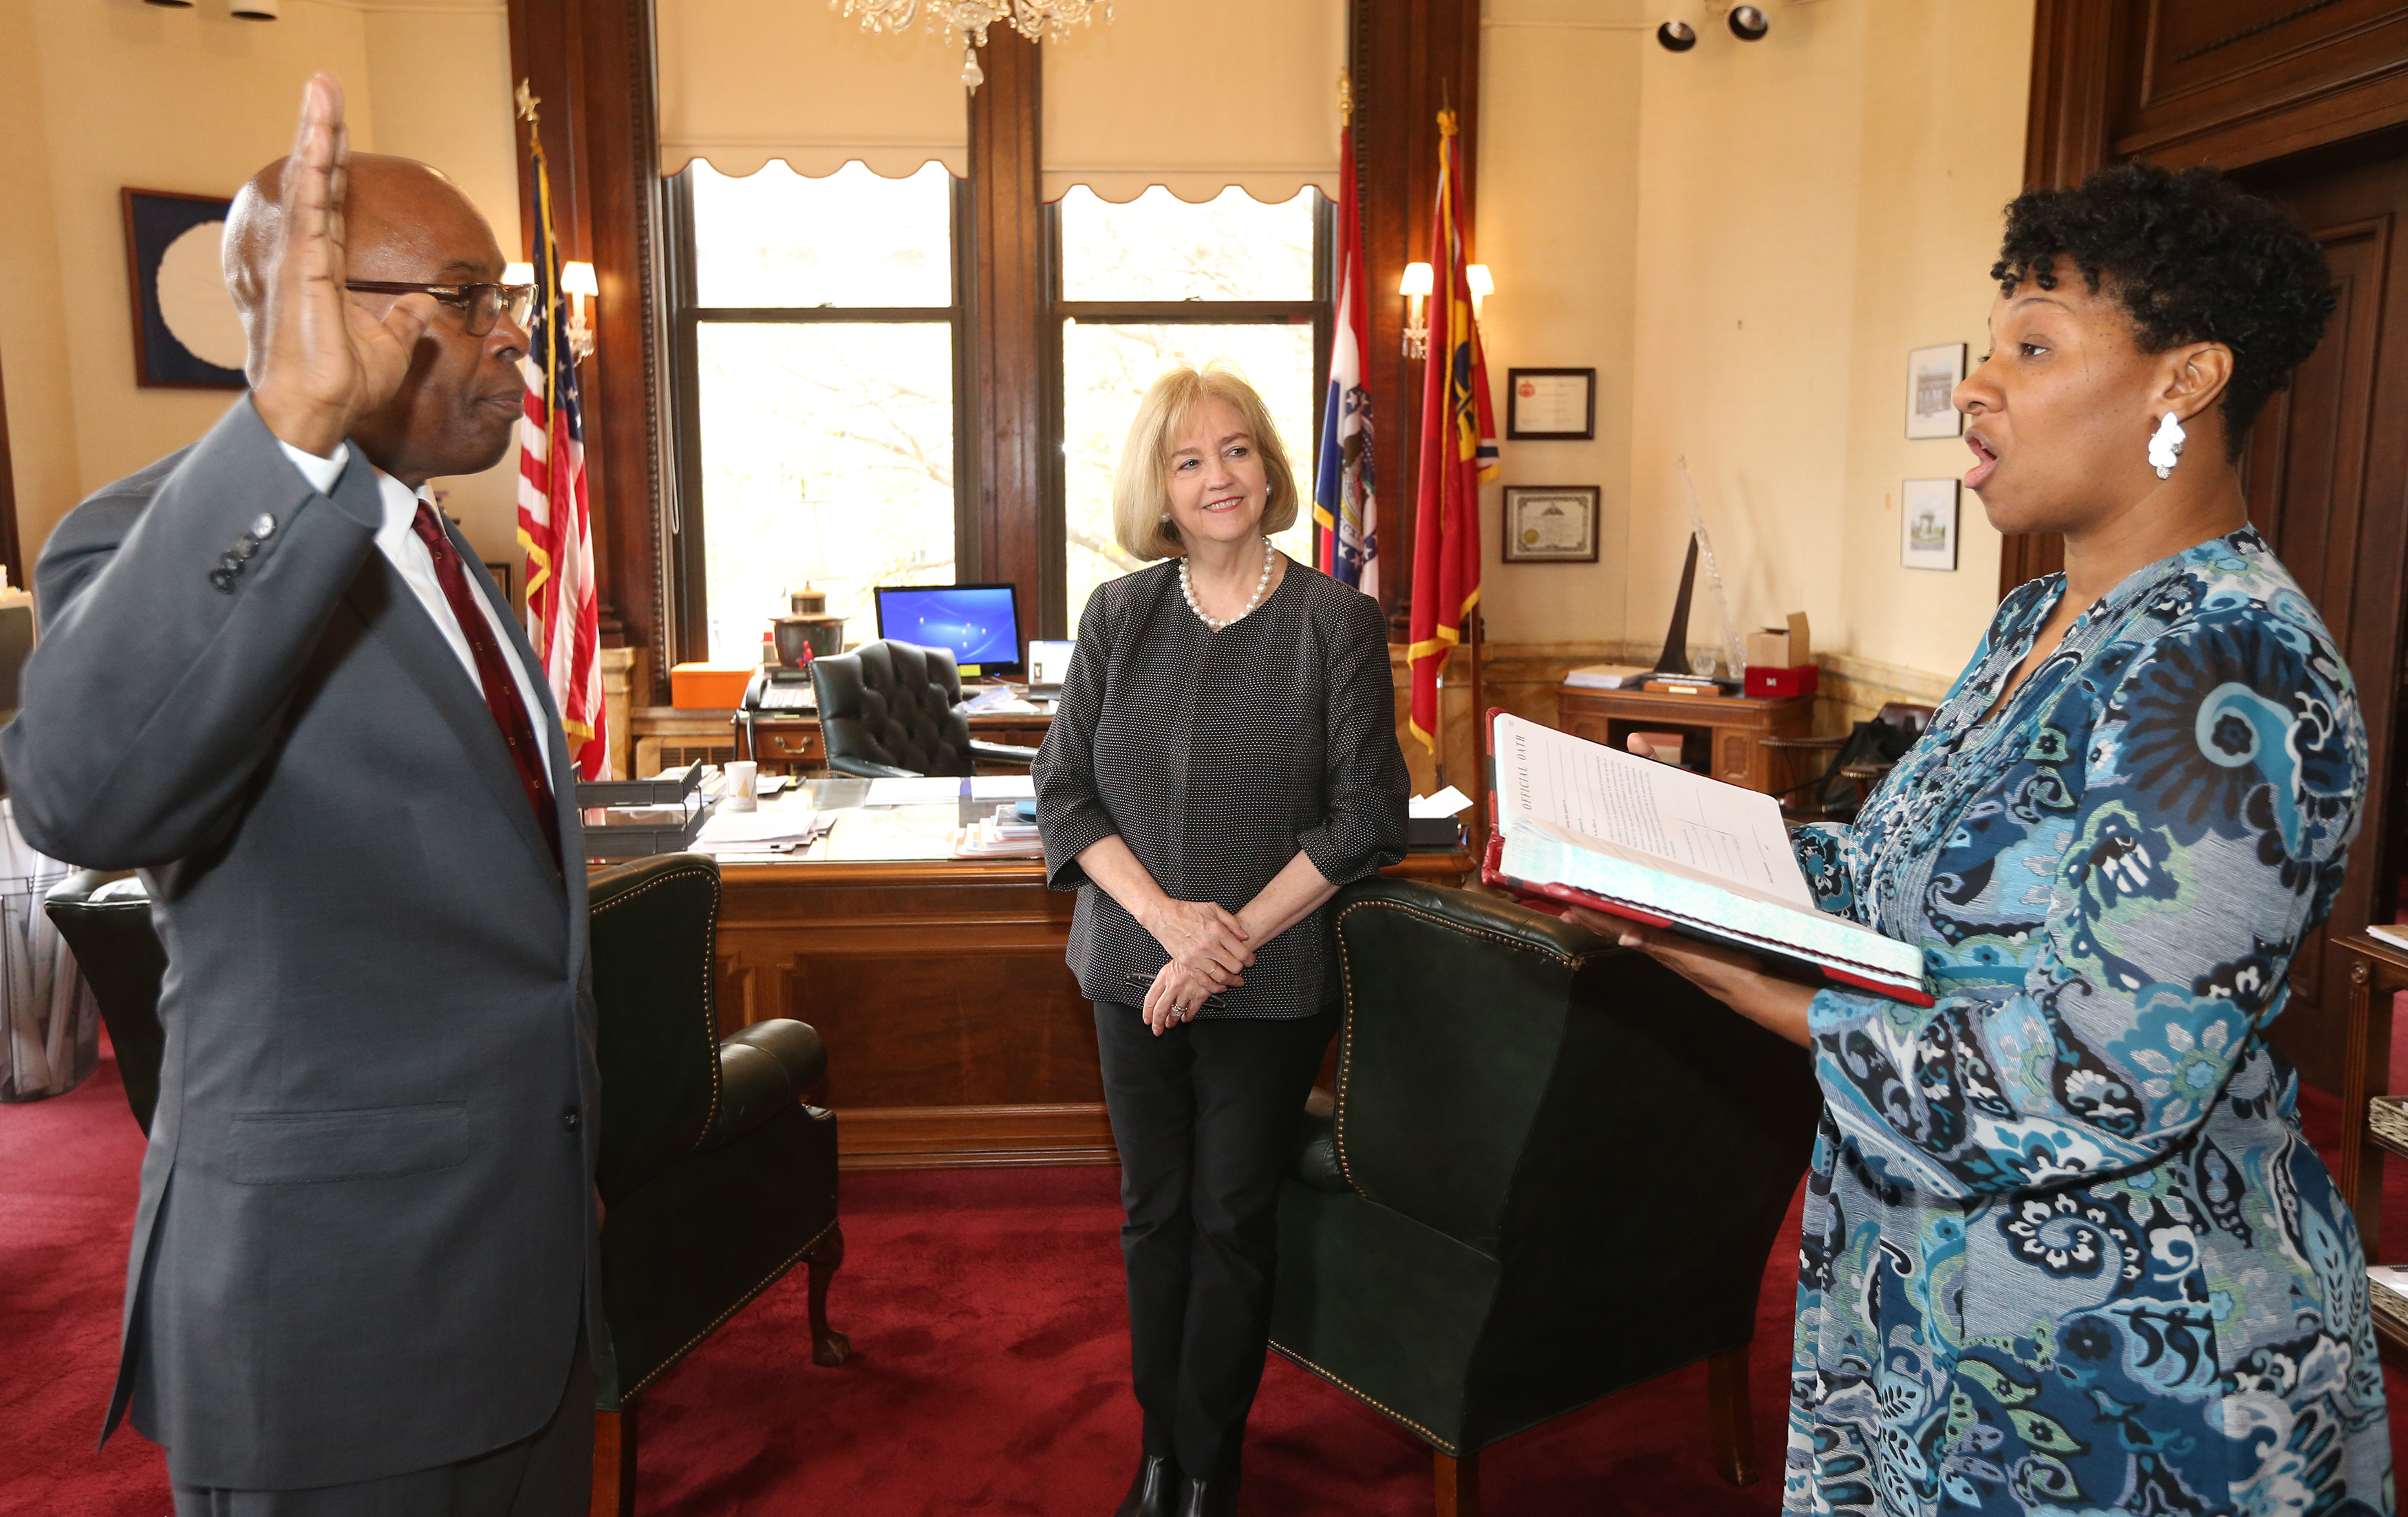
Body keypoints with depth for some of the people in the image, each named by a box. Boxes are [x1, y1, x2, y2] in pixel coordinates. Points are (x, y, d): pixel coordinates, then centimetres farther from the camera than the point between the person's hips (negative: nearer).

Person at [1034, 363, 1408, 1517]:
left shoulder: (1337, 622, -5)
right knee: (1154, 1210, 13)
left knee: (1234, 1216, 8)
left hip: (1272, 983, -2)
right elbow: (1065, 791, 1)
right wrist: (1166, 914, -14)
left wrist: (1232, 939, -15)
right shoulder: (1119, 616, 3)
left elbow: (1367, 817, -8)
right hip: (1132, 968, 3)